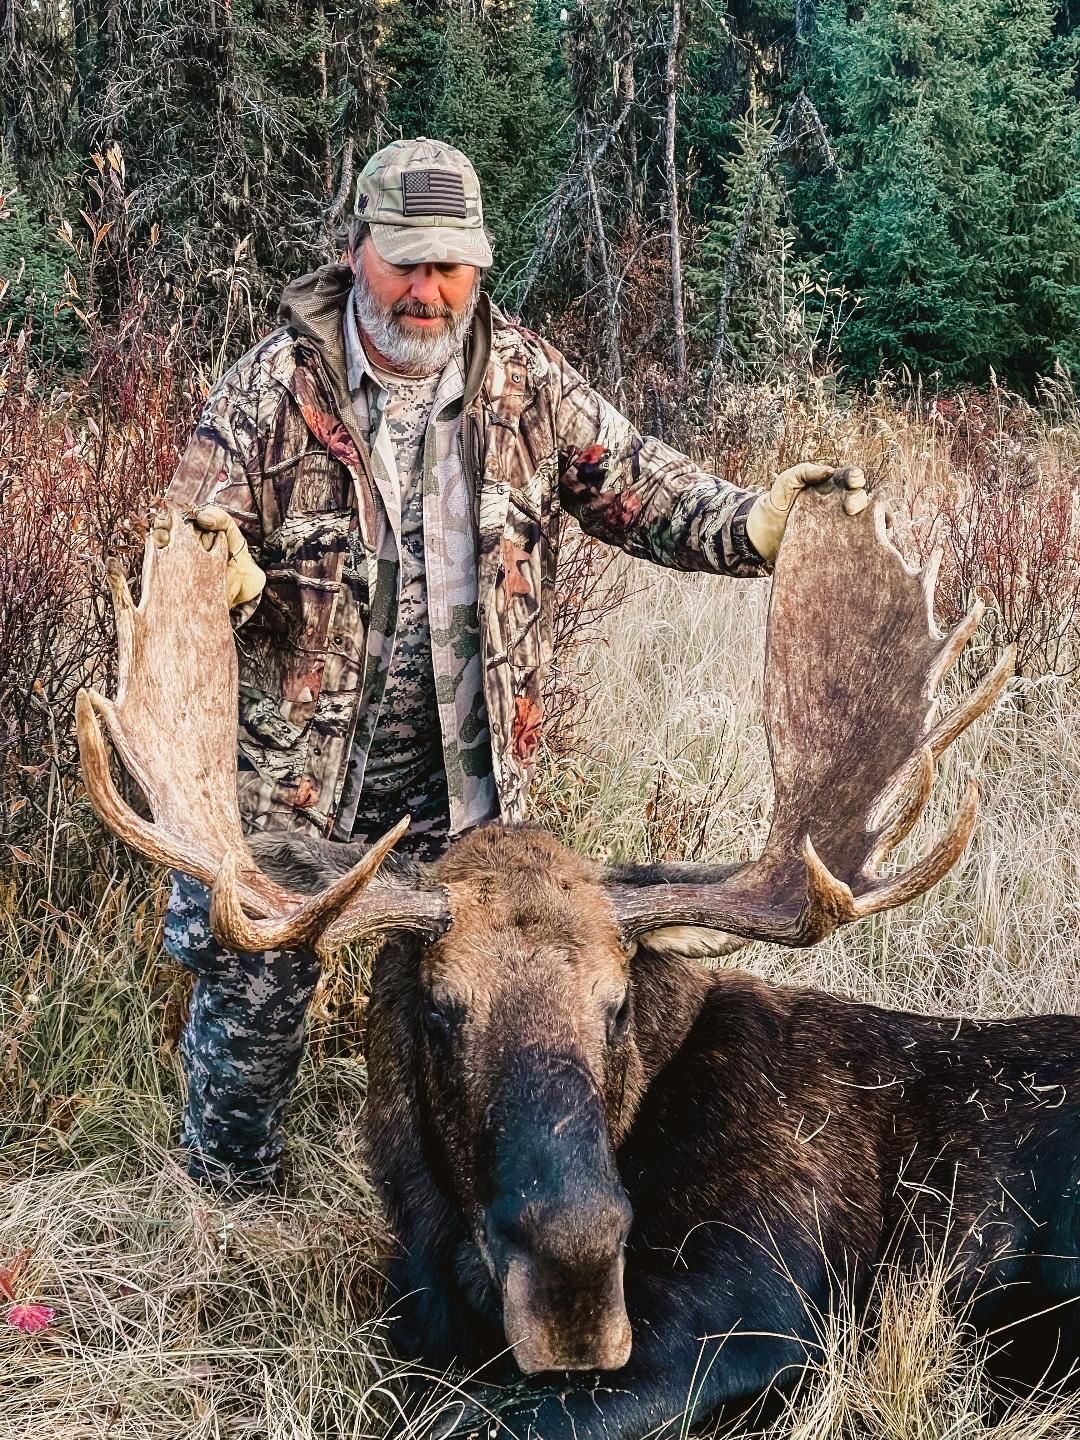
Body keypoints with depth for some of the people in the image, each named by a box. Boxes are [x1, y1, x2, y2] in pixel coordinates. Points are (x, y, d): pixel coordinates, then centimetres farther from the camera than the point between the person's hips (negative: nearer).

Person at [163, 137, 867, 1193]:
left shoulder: (528, 381, -1)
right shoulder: (274, 386, -9)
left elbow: (638, 486, -3)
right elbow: (196, 537, -9)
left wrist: (752, 523, -23)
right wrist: (220, 572, -35)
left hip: (468, 765, 2)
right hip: (290, 755, -2)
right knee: (254, 986, 9)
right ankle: (224, 1203, 32)